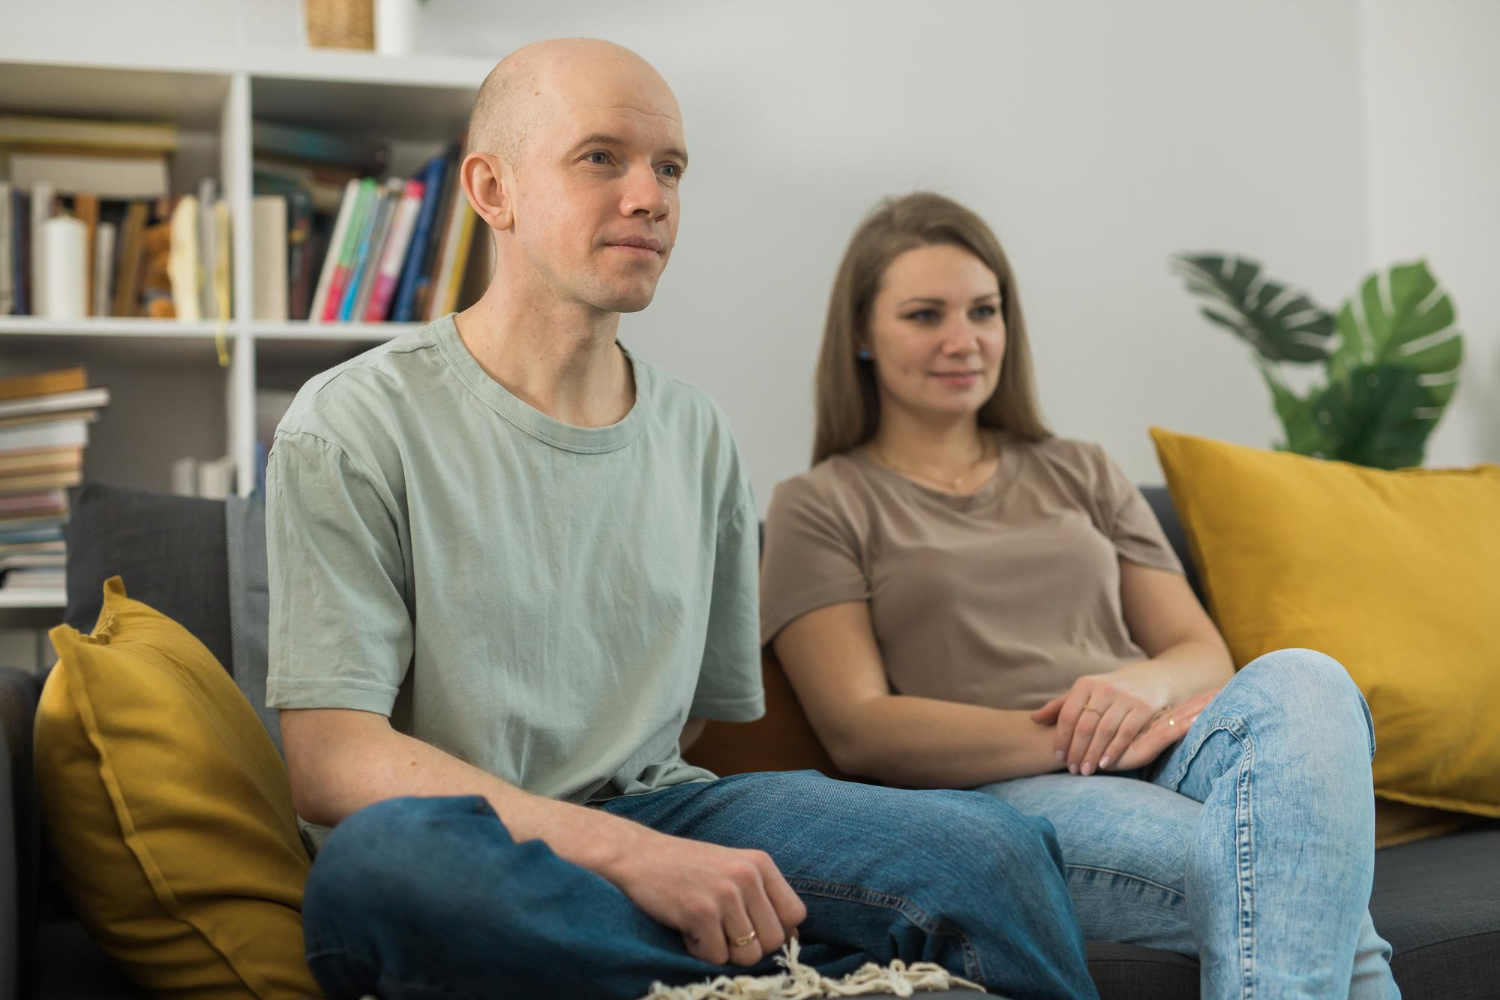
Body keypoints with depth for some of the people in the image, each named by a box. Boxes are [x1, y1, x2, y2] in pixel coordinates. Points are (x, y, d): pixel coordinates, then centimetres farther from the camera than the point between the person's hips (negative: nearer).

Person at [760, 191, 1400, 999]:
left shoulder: (1081, 475, 26)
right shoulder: (819, 507, 12)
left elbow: (1205, 658, 18)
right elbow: (857, 729, -1)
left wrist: (1144, 685, -8)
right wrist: (1070, 737, -14)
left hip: (1161, 759, 5)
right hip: (994, 795, -5)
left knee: (1298, 681, -32)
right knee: (1256, 868, -36)